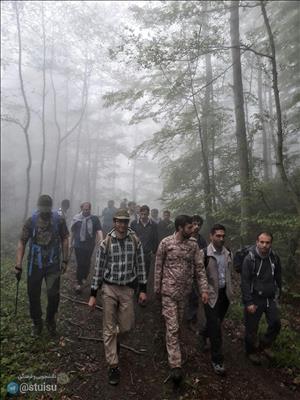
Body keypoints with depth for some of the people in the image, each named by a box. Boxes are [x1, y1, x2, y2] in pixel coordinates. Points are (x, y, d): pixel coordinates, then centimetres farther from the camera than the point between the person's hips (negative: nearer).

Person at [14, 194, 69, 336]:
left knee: (53, 295, -4)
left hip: (53, 264, -1)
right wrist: (18, 265, -9)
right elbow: (22, 243, -4)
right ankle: (37, 323, 36)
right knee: (33, 295, 10)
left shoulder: (59, 220, -7)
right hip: (34, 264, 1)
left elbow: (64, 239, 1)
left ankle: (50, 321, 26)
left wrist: (65, 260, -1)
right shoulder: (31, 221, -6)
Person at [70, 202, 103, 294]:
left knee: (87, 263, 12)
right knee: (80, 264, 0)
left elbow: (99, 230, -11)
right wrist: (71, 242, 14)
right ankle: (79, 283, 14)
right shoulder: (76, 218, -1)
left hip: (90, 245, 1)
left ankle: (84, 278, 36)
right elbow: (72, 232, 9)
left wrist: (101, 240, -26)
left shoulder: (95, 219, -3)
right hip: (78, 245, 0)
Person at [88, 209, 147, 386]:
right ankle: (113, 365, 21)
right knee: (109, 329, 5)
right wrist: (93, 295, -1)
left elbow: (140, 266, 2)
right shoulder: (106, 243, -9)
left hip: (127, 288, 2)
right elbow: (99, 269, -3)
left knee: (126, 326, 9)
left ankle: (116, 340, 44)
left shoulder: (135, 241, -5)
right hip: (109, 288, -1)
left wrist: (143, 290, 0)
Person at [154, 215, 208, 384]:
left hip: (185, 291, 4)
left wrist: (204, 289, -8)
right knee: (172, 327, -2)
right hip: (169, 290, -4)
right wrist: (157, 288, 1)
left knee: (178, 324, 19)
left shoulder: (193, 245, -2)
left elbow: (200, 268, -2)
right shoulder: (166, 243, -12)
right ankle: (176, 365, 7)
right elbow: (158, 267, -4)